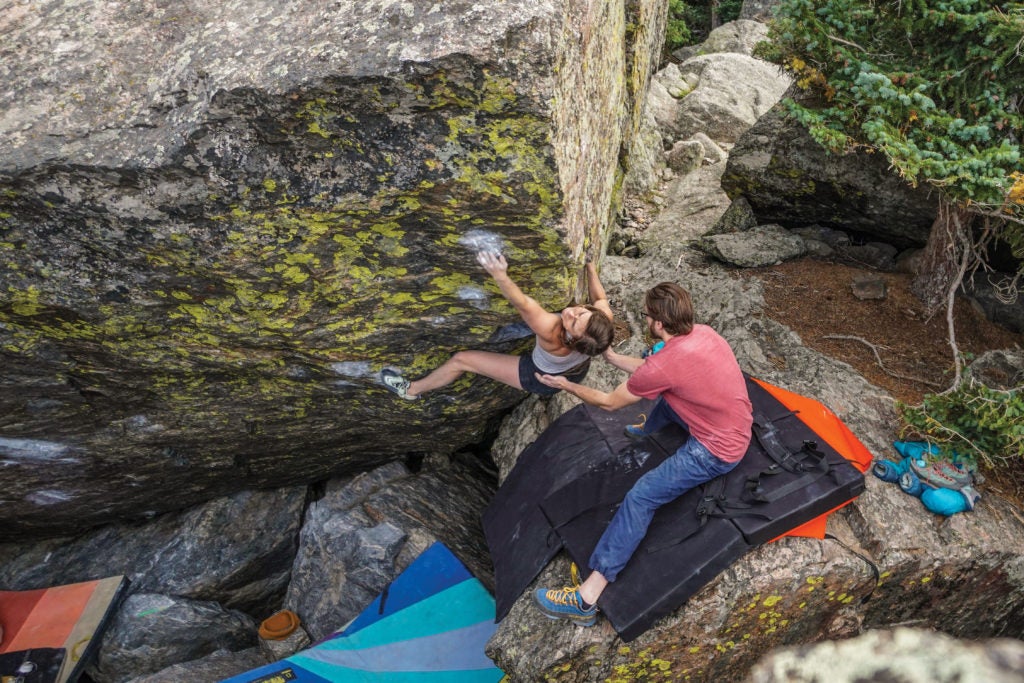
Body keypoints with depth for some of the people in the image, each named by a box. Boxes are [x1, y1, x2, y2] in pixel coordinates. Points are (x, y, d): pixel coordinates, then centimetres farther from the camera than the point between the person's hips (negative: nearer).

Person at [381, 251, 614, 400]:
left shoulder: (551, 333, -48)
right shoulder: (603, 317, -33)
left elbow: (522, 303, -54)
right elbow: (600, 297, -10)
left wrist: (500, 275, -69)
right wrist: (590, 265, -2)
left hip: (542, 379, -5)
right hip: (576, 373, 5)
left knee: (461, 359, 1)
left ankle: (412, 390, 25)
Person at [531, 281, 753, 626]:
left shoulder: (664, 365, -27)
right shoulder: (702, 332, -4)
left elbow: (609, 402, -11)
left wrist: (566, 385, 2)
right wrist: (611, 357, 18)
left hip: (716, 452, -9)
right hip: (735, 425, 9)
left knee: (640, 496, -15)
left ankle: (587, 597, -16)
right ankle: (647, 430, 63)